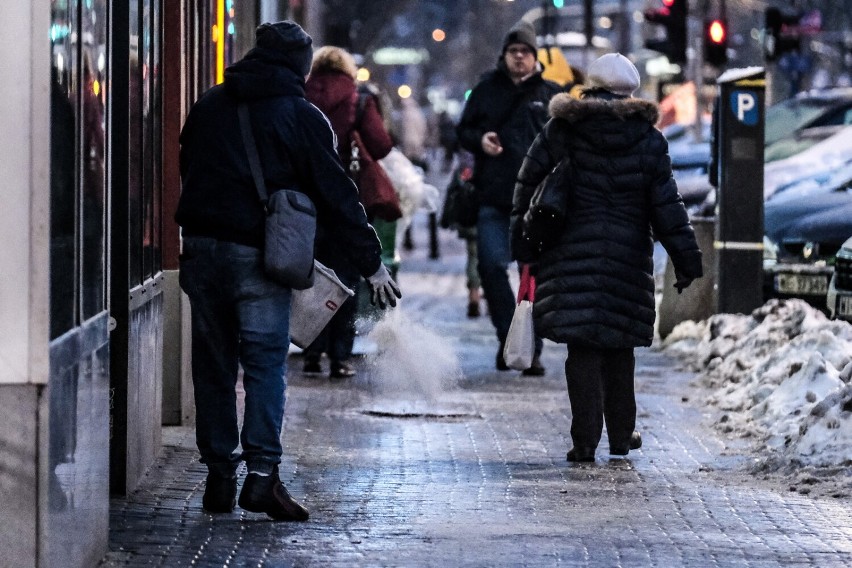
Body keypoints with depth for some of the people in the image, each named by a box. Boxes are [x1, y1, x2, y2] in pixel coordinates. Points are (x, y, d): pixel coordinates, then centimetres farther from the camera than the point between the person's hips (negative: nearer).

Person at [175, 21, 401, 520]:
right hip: (259, 254, -4)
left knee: (214, 364, 10)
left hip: (202, 249, 4)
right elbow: (336, 194, -2)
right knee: (266, 362, -2)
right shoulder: (302, 117, -1)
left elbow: (188, 174, 19)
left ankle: (219, 475, 12)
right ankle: (262, 474, -13)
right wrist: (371, 264, 3)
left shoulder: (209, 107, 14)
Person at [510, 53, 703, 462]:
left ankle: (585, 439, -8)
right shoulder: (647, 139, 1)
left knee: (583, 345, -1)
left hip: (572, 253, -1)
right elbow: (666, 204, 0)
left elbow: (528, 187, 4)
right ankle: (621, 434, 22)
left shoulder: (559, 132, 2)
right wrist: (686, 257, 4)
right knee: (618, 343, 14)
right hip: (627, 256, 1)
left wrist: (524, 246, 12)